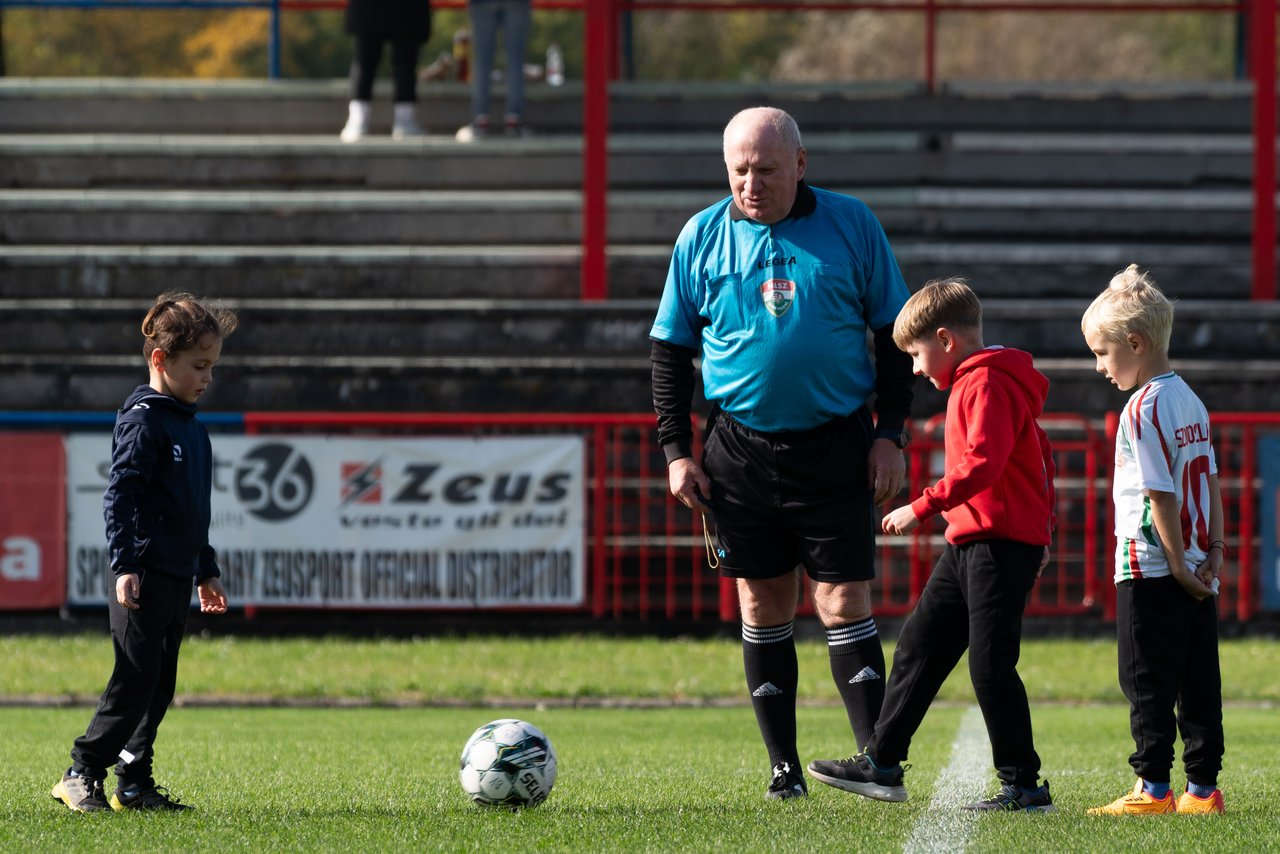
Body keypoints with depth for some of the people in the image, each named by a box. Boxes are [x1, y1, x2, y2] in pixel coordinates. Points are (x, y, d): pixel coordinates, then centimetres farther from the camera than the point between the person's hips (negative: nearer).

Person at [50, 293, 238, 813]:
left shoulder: (192, 430, 18)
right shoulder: (142, 422, -10)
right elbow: (119, 497, -16)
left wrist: (206, 572, 28)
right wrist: (125, 565, -23)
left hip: (176, 579, 9)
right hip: (143, 576, -9)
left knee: (160, 685, 9)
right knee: (136, 679, -11)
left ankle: (134, 784, 13)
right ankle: (82, 774, -6)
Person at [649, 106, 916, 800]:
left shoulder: (851, 225, 1)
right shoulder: (702, 237, 4)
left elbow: (894, 333, 6)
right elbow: (670, 349, 9)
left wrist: (891, 432, -2)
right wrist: (676, 451, 1)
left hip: (836, 448, -2)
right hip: (741, 450, 2)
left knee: (843, 603, -6)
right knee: (763, 607, 5)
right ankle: (784, 768, 11)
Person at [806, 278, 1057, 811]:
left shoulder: (987, 384, -14)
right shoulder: (973, 382, 19)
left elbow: (981, 463, -26)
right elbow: (1037, 456, 25)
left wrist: (923, 508, -24)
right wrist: (1041, 530, 28)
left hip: (1000, 544, -11)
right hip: (969, 544, 11)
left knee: (990, 666, -9)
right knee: (919, 646, 12)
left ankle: (1024, 786, -3)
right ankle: (881, 764, 17)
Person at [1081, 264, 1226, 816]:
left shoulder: (1144, 408, -15)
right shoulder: (1190, 401, 12)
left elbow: (1160, 494, -18)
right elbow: (1209, 482, 12)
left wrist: (1178, 566, -16)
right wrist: (1214, 551, 8)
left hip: (1150, 569, -8)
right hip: (1193, 573, 8)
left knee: (1148, 682, -3)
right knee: (1198, 683, 8)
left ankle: (1154, 788, -4)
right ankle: (1203, 787, 9)